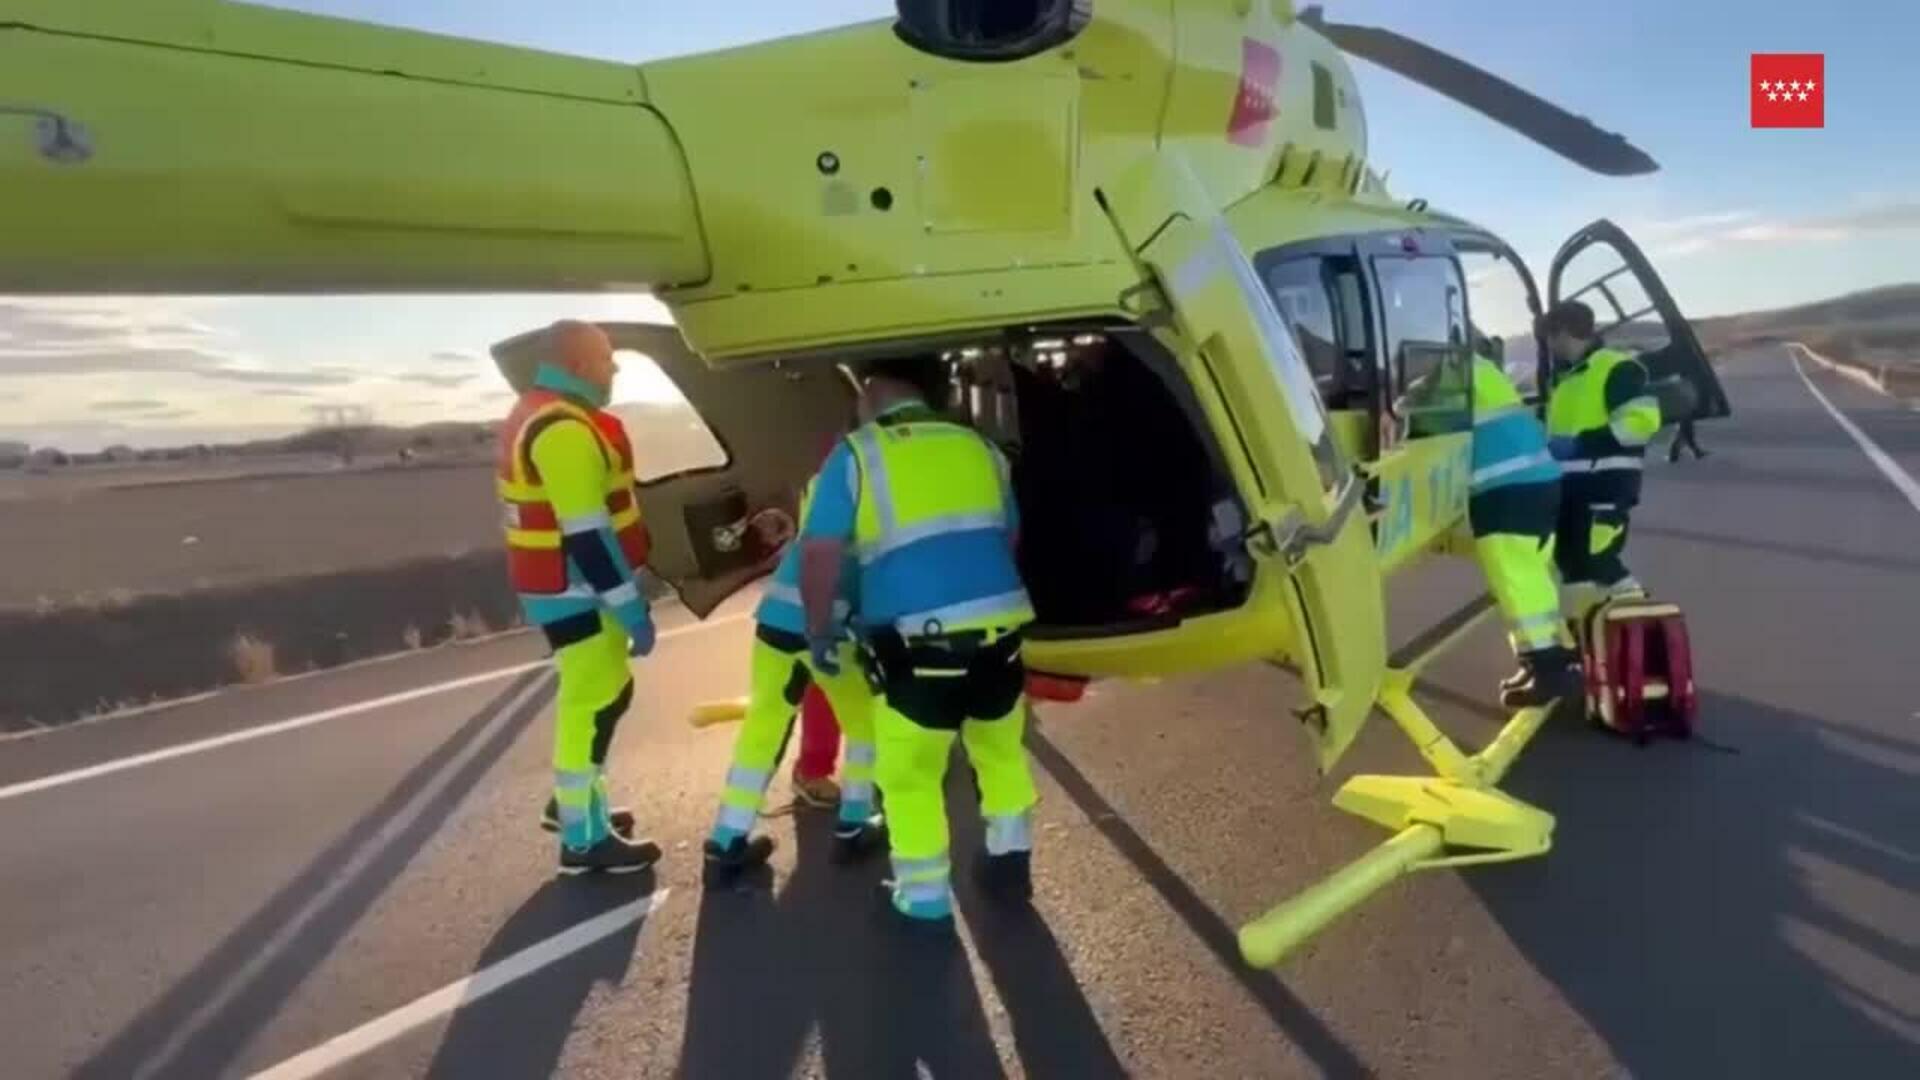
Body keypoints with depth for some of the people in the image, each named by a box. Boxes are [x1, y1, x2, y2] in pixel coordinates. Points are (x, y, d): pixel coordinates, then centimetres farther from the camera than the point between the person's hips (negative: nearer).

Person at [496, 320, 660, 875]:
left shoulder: (542, 414, 14)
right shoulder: (565, 429, -22)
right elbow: (587, 534, -26)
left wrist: (627, 592, 22)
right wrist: (633, 608, -23)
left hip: (566, 583, 11)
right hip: (575, 589, -11)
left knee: (599, 693, 20)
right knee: (596, 701, -2)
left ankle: (572, 803, 34)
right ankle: (584, 838, 8)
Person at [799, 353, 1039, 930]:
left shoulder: (856, 455, 0)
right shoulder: (978, 446, 12)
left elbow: (818, 555, -4)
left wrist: (820, 629, 10)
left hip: (917, 641, -4)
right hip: (1000, 626, 4)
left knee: (909, 773, 14)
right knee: (1001, 749, 25)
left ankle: (925, 898, 22)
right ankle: (1010, 862, 37)